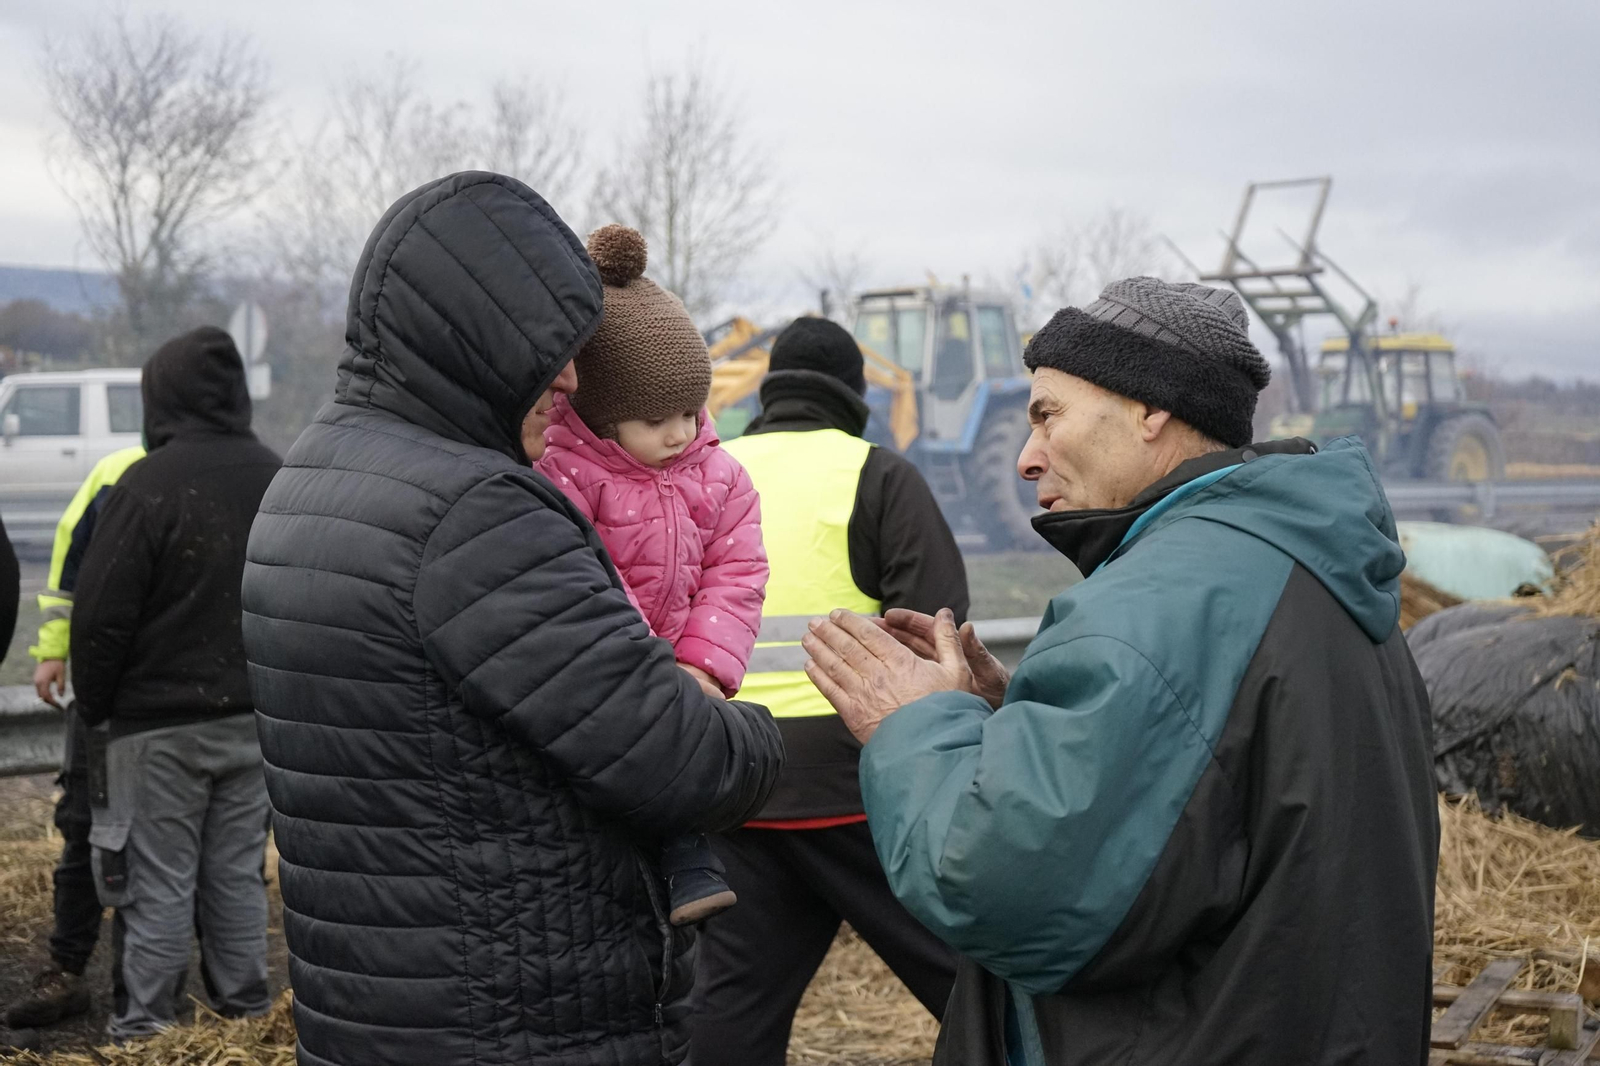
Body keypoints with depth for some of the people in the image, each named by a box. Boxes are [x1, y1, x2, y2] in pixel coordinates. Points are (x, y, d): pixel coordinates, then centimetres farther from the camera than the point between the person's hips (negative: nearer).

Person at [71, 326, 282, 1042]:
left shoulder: (148, 485, -15)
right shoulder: (276, 479, 5)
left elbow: (101, 614, -14)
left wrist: (94, 706, -1)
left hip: (159, 722, -5)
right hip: (253, 718, 5)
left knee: (159, 882, 2)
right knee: (238, 873, 13)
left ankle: (144, 1028, 8)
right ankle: (245, 1010, 20)